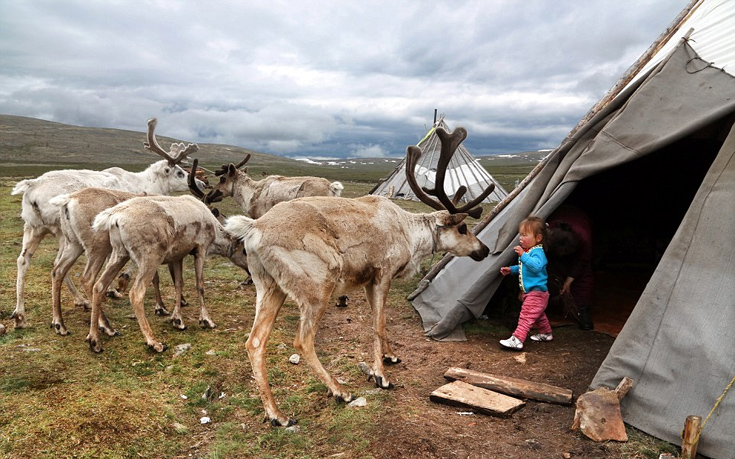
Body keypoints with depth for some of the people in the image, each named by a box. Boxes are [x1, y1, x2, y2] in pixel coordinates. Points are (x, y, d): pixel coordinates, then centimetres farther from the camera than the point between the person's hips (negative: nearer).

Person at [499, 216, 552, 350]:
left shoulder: (537, 252, -20)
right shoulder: (527, 252, 10)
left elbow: (536, 266, -40)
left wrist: (523, 256, -45)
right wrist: (511, 269, 13)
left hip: (536, 292, -11)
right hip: (529, 291, 11)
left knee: (526, 315, -16)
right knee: (538, 315, 26)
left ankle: (517, 340, -20)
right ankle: (546, 333, 44)